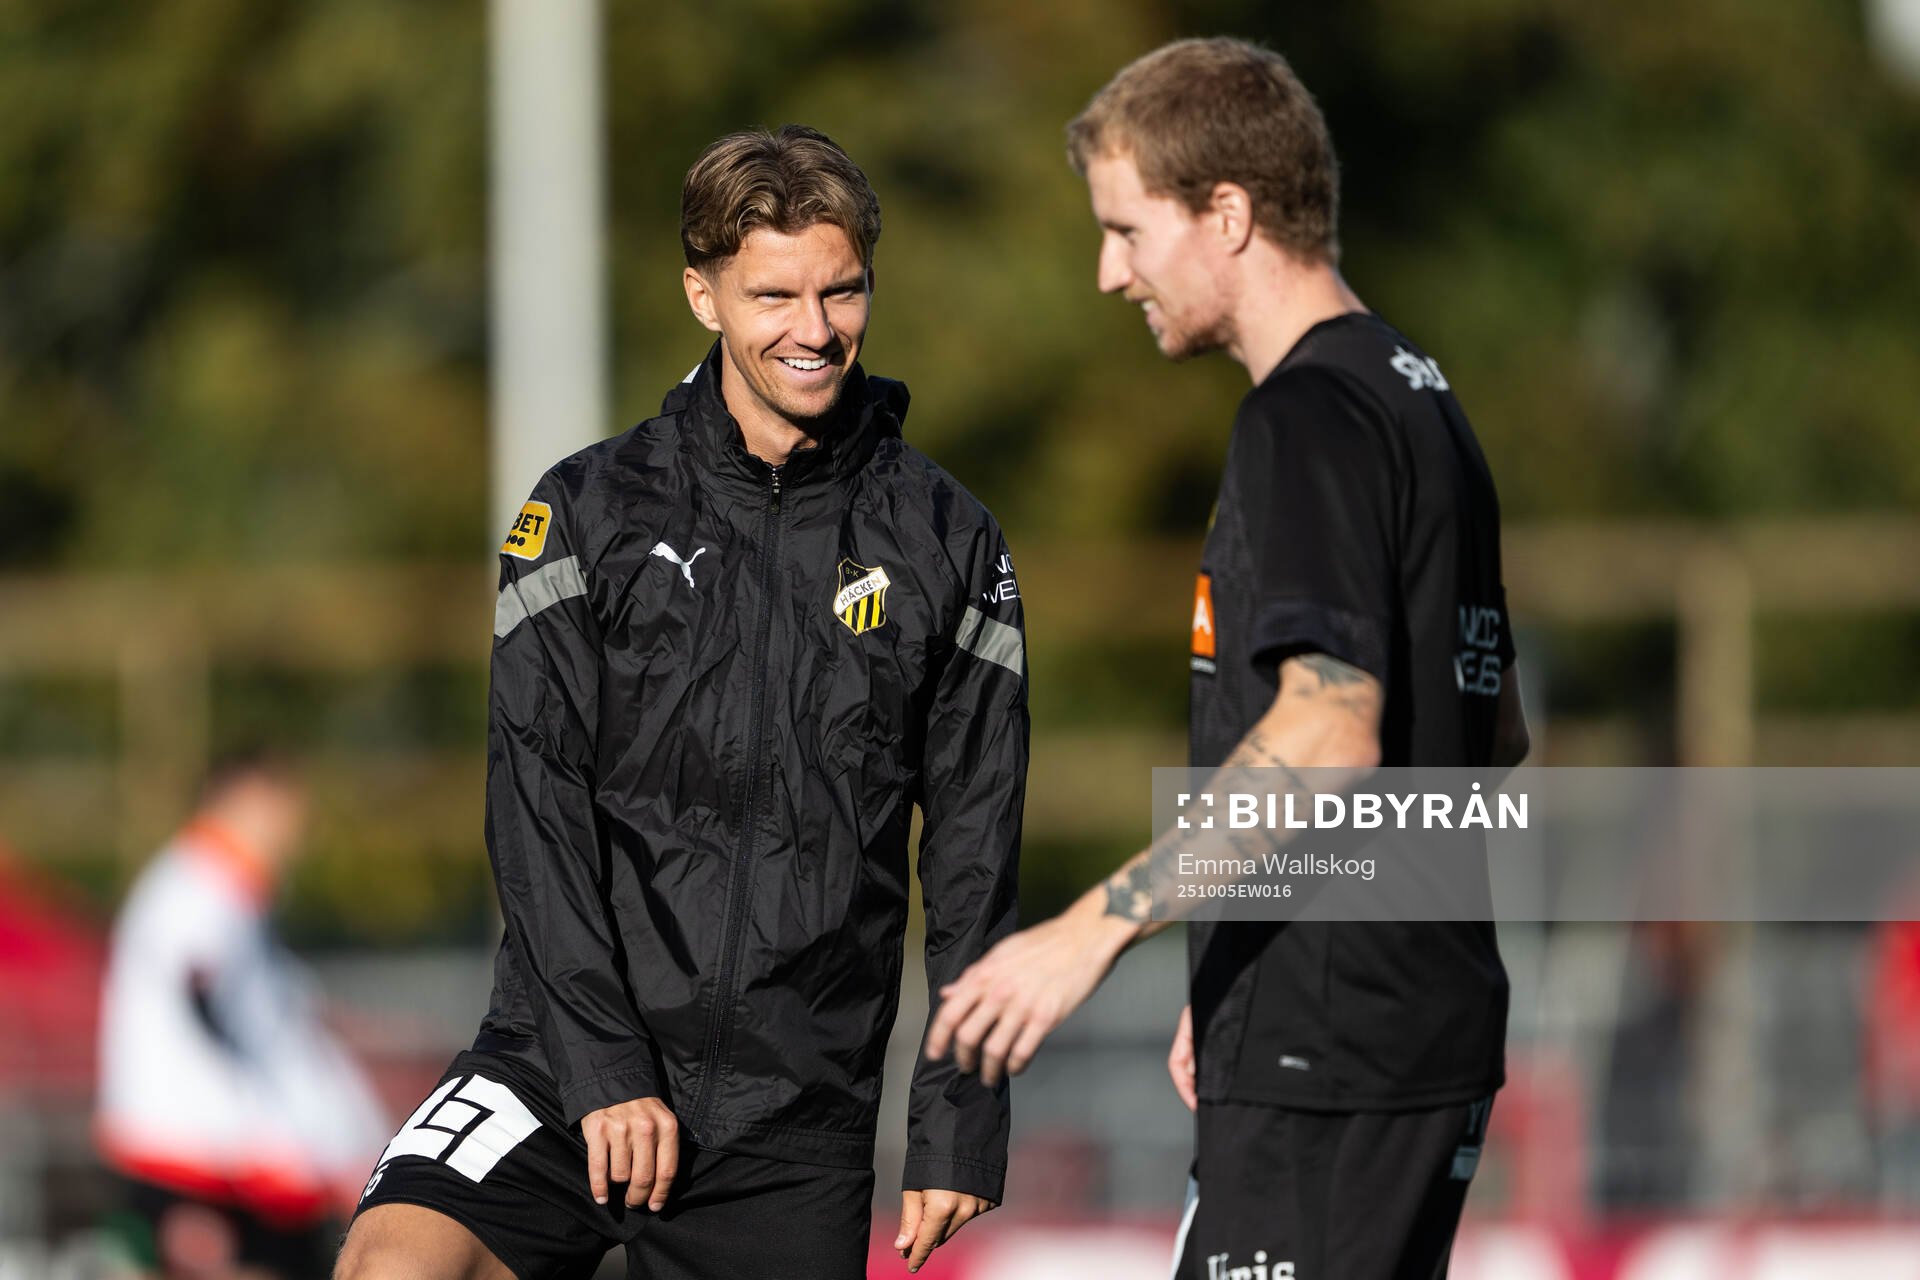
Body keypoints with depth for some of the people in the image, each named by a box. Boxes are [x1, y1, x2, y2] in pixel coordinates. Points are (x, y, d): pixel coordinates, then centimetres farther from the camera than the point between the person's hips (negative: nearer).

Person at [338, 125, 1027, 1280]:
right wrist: (601, 1065, -13)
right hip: (567, 1058, -2)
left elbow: (976, 852, 8)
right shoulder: (591, 513, 3)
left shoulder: (945, 542, 7)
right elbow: (538, 811, -4)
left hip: (799, 1110, 2)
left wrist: (961, 1120, 1)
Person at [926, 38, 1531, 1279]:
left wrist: (1095, 928, -26)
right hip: (1434, 1031, 10)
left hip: (1328, 1054, -10)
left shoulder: (1308, 418, -14)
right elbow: (1496, 729, 25)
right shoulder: (1420, 401, 17)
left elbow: (1327, 734, -25)